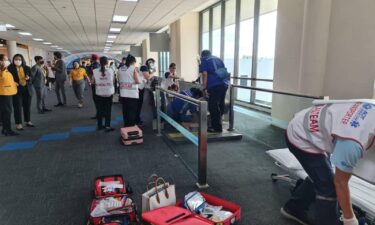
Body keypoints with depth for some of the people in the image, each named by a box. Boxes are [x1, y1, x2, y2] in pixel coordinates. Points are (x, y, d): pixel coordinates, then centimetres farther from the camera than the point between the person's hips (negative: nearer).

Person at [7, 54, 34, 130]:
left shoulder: (27, 68, 6)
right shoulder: (10, 68, -4)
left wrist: (28, 78, -11)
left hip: (27, 89, 4)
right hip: (16, 90, -4)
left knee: (27, 106, 12)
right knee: (17, 107, -2)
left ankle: (28, 121, 26)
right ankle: (18, 124, 6)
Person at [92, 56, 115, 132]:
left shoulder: (95, 71, -7)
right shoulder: (111, 71, -9)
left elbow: (93, 82, 1)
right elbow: (113, 81, -1)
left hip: (99, 93, 1)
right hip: (109, 93, -1)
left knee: (100, 109, 14)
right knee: (108, 110, 7)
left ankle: (100, 125, 22)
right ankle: (107, 126, 7)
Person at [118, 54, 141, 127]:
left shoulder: (120, 69, 7)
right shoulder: (134, 68, -8)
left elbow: (119, 81, 15)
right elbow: (137, 81, -12)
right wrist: (140, 81, 8)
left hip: (123, 94, 5)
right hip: (132, 94, -5)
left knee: (125, 111, 13)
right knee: (132, 112, 2)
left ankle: (126, 126, 23)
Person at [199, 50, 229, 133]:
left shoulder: (204, 61, 9)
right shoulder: (218, 59, 26)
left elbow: (205, 74, -3)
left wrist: (205, 88, -5)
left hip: (214, 85, -7)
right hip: (224, 84, 7)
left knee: (213, 106, 0)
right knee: (221, 104, 16)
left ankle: (217, 127, 4)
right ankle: (218, 123, 27)